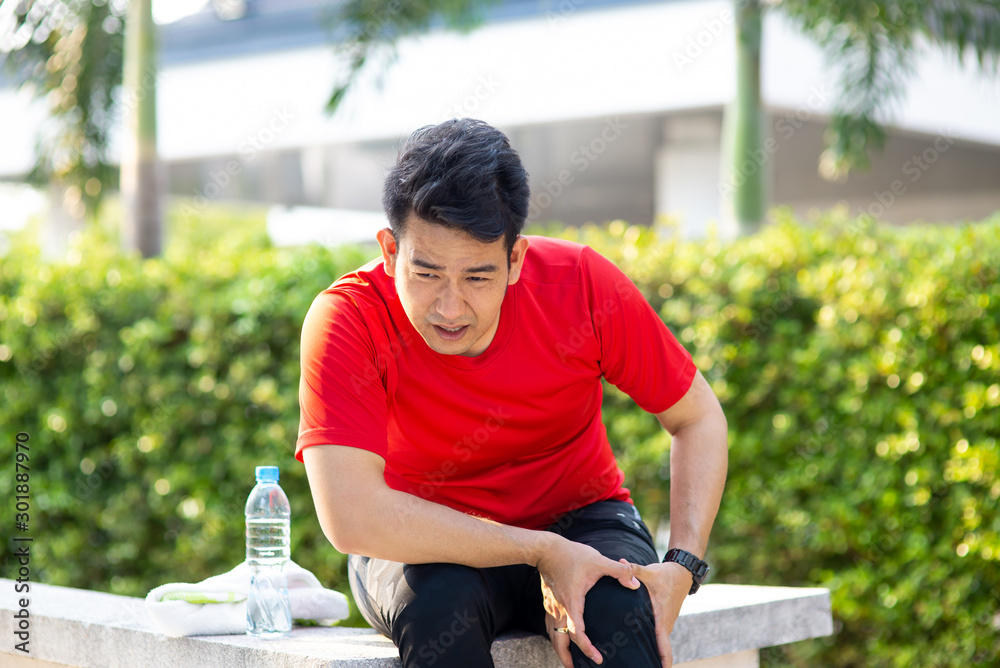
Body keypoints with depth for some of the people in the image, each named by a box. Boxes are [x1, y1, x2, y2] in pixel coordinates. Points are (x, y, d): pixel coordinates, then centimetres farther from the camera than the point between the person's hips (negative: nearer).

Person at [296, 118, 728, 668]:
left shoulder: (582, 284, -18)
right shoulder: (346, 319, -25)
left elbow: (698, 419, -5)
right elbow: (350, 516, -35)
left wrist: (682, 567, -19)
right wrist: (541, 552, -32)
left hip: (578, 521, 1)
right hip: (429, 548, 0)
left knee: (619, 609, -32)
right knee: (438, 601, -34)